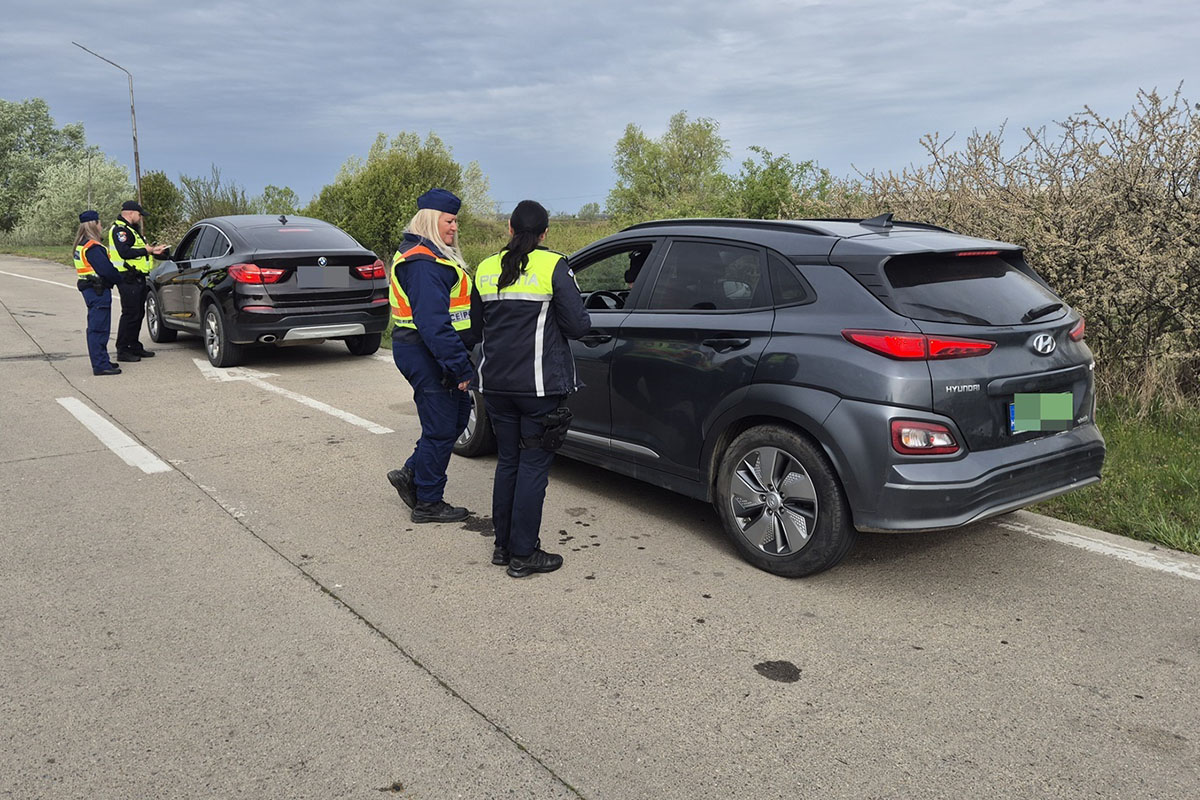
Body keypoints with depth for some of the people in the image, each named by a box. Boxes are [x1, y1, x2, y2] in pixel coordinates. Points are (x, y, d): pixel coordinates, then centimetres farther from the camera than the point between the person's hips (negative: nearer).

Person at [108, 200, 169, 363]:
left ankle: (134, 346, 25)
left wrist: (153, 250, 12)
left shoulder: (131, 230, 22)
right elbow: (125, 252, -25)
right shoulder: (120, 230, -12)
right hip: (128, 279, -11)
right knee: (130, 314, -9)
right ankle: (122, 351, -5)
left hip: (137, 278, 11)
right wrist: (146, 250, -17)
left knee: (138, 313, 15)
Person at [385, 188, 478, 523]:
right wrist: (461, 368, -25)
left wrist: (461, 362, 17)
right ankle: (428, 503, 13)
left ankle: (411, 475, 26)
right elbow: (434, 324, -26)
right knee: (440, 429, 0)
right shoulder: (424, 264, -19)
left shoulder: (434, 256, 16)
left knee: (458, 412, 18)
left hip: (430, 354, 11)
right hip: (427, 356, -11)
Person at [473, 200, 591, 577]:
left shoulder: (486, 268, 8)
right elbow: (577, 325, -11)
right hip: (539, 384, -5)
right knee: (533, 465, 1)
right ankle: (523, 554, 6)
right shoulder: (553, 266, -8)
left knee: (507, 462, 16)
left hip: (495, 383, 6)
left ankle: (503, 545, 23)